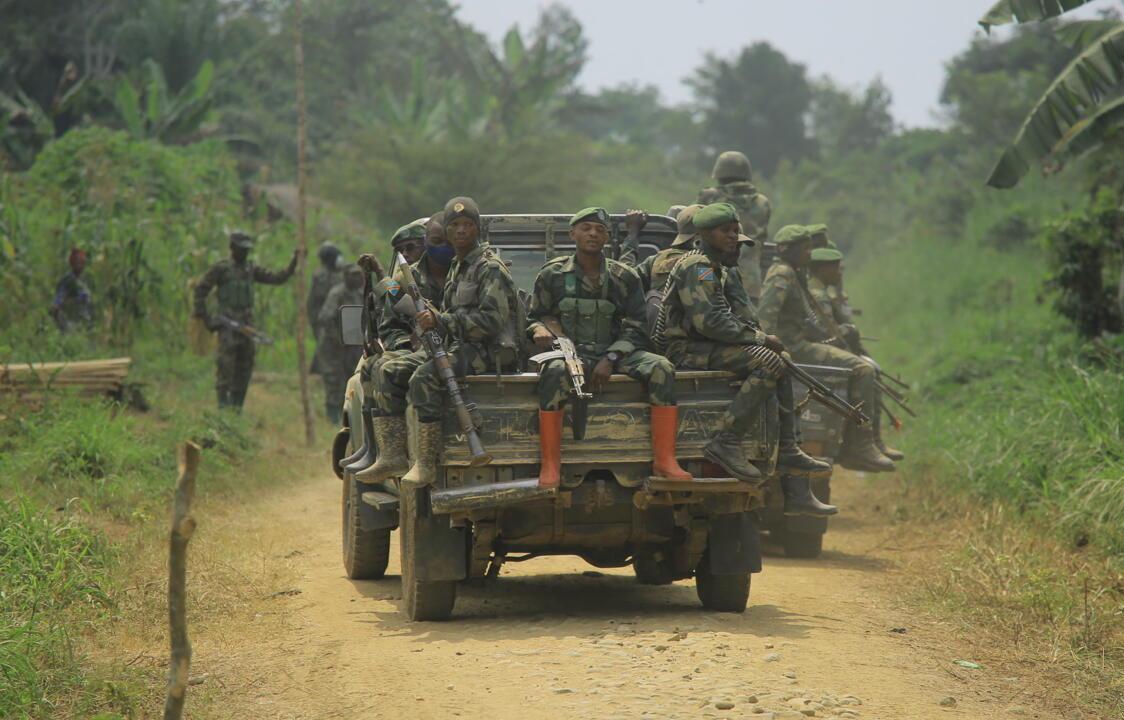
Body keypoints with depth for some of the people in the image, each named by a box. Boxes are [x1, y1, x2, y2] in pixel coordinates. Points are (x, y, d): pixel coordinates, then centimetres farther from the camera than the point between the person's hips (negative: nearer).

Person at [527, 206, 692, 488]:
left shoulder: (624, 278, 6)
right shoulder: (553, 275, 4)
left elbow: (635, 329, 4)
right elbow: (534, 318, 13)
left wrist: (611, 359, -13)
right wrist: (539, 330, -13)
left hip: (615, 352, 2)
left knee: (661, 368, -25)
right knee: (553, 372, -38)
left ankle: (664, 462, -25)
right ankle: (549, 468, -39)